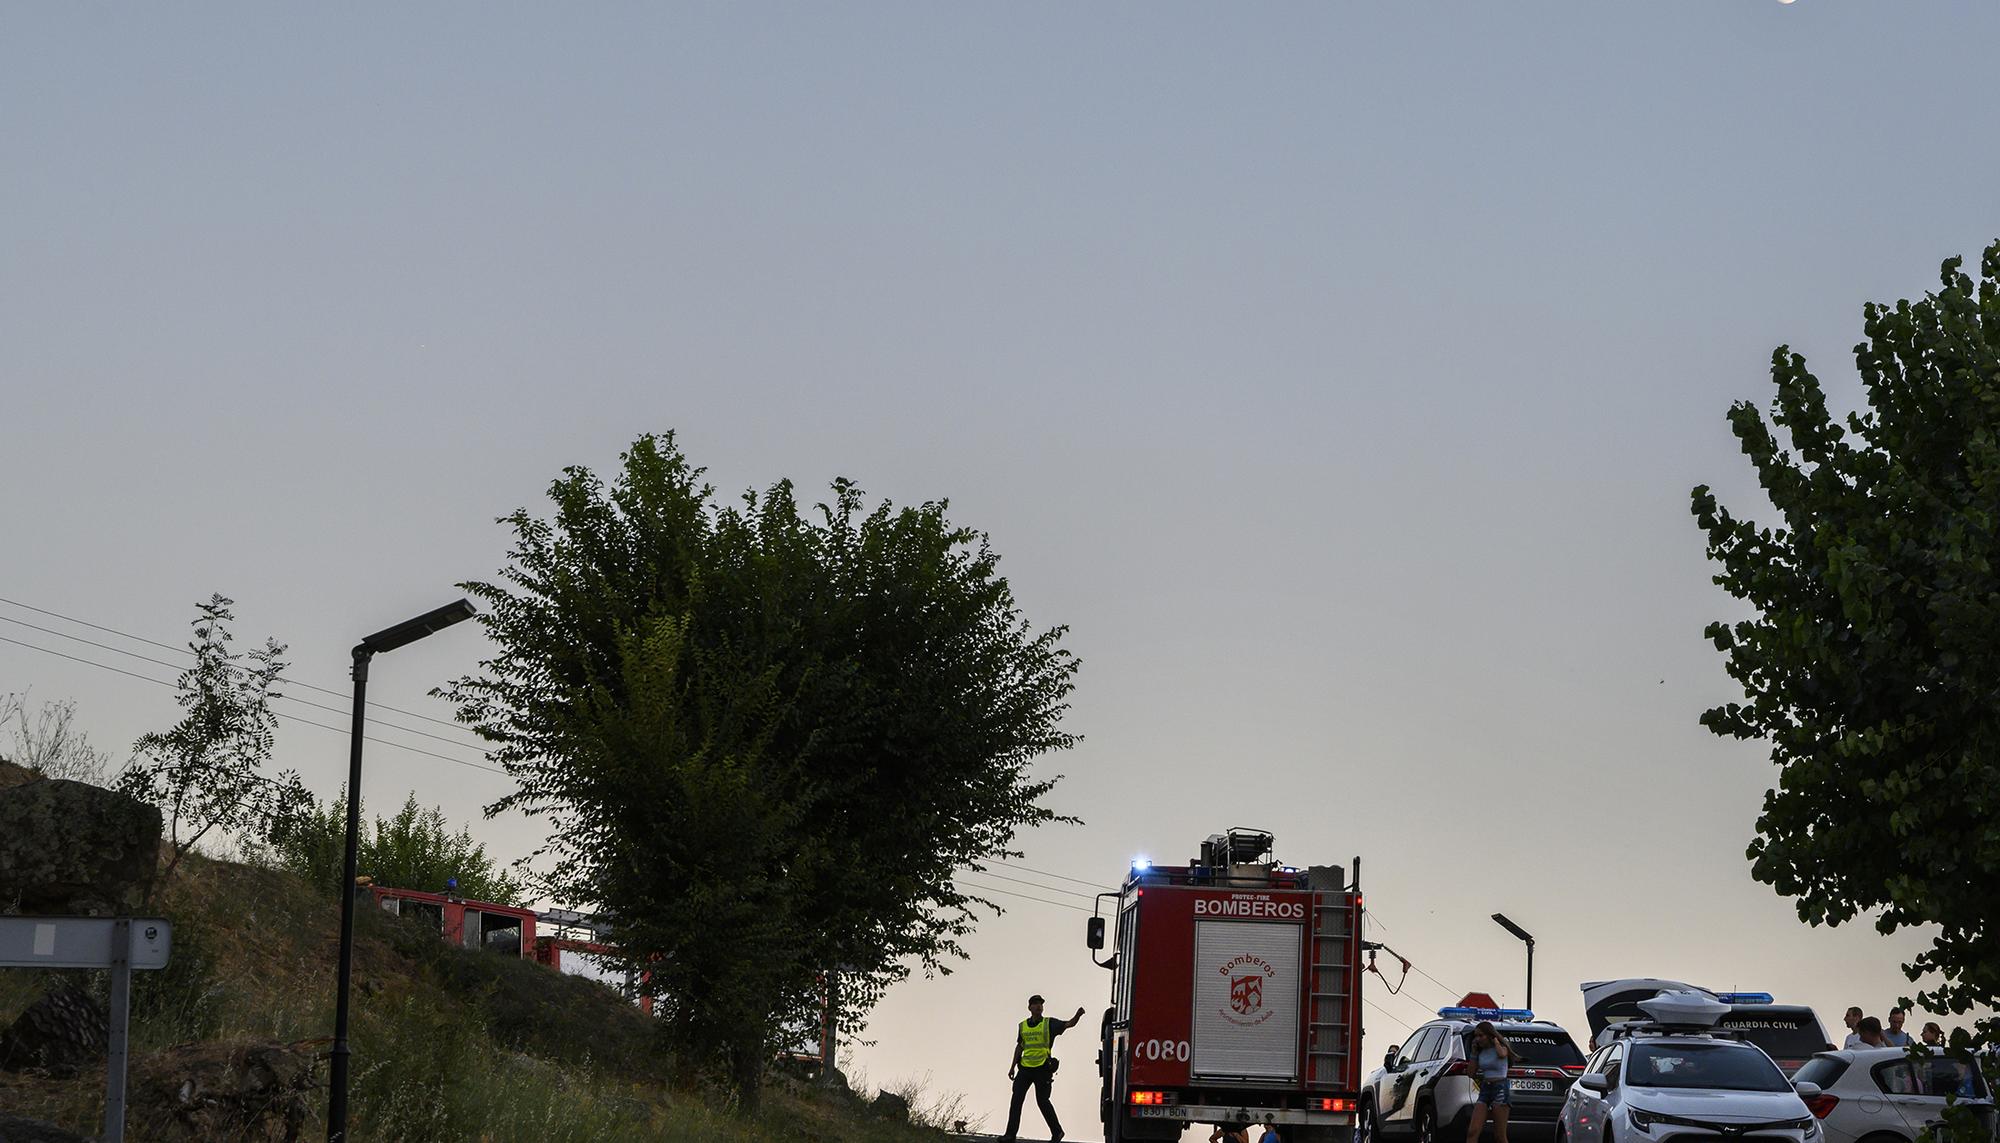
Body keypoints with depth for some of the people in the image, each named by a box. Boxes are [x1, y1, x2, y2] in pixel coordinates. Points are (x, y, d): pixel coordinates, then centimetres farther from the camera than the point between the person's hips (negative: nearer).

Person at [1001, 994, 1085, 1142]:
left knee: (1042, 1101, -2)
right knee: (1016, 1099, -1)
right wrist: (1012, 1067, 15)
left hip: (1042, 1068, -4)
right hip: (1025, 1067, 4)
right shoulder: (1022, 1026, 12)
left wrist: (1078, 1015, -30)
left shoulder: (1049, 1024, 0)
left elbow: (1069, 1024, -10)